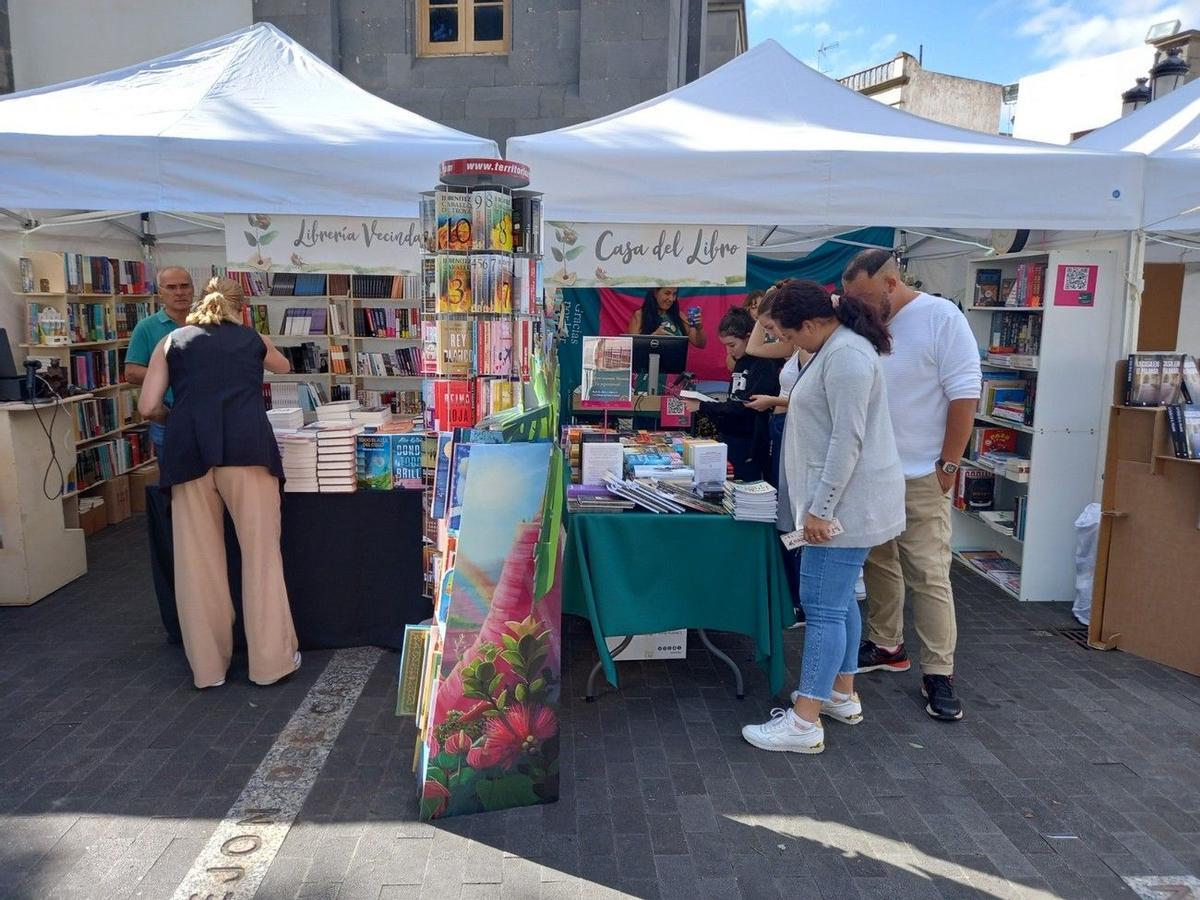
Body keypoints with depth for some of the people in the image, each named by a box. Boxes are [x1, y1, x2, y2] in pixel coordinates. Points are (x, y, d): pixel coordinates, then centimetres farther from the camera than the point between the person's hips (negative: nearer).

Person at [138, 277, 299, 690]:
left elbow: (148, 407, 12)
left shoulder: (172, 342, 20)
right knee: (261, 555, 4)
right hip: (247, 448, -1)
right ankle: (271, 660, 8)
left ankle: (208, 666, 17)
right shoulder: (253, 339, 22)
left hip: (189, 452, 1)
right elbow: (283, 366, 45)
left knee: (197, 559, 8)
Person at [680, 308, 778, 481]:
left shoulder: (765, 365, -14)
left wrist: (702, 406, -18)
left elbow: (745, 406, -20)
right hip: (727, 439, 8)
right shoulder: (741, 362, 12)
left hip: (749, 446, -8)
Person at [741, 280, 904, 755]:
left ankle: (804, 723, 0)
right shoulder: (836, 348, 15)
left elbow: (848, 440, -24)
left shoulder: (846, 355, -19)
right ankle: (842, 695, 31)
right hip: (841, 502, 11)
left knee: (824, 606, -7)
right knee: (838, 599, 18)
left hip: (845, 504, -11)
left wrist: (821, 508, -22)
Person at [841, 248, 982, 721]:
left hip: (919, 477, -6)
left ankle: (938, 673, 8)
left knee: (928, 576, -2)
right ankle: (886, 646, 31)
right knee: (879, 565, 15)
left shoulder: (941, 317, -10)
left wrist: (948, 465, -12)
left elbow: (964, 394, -12)